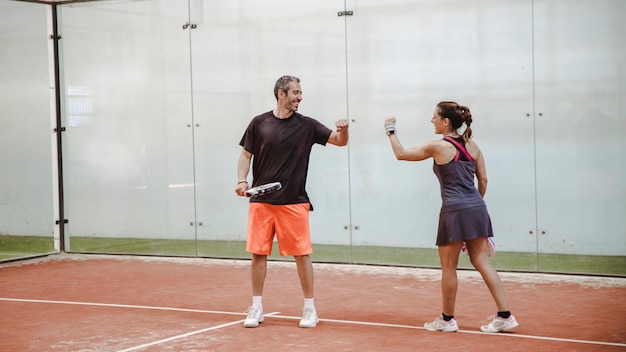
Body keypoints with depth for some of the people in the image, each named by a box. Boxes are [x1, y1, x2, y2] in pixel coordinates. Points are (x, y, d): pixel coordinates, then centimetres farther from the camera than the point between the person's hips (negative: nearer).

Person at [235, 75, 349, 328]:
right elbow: (246, 155, 9)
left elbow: (340, 141, 1)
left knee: (301, 254, 0)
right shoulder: (259, 123, 3)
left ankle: (310, 308, 11)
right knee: (258, 253, 4)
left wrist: (343, 130, -21)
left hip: (293, 202, -1)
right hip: (261, 200, 1)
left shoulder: (306, 125, 2)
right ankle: (256, 308, 16)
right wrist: (242, 180, -7)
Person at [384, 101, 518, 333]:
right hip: (477, 209, 6)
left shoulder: (438, 147, -6)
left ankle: (447, 320, 18)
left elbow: (401, 154, 3)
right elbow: (483, 180, 13)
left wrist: (390, 130, 16)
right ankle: (505, 316, 3)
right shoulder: (472, 145, 10)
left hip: (455, 211, -6)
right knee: (482, 262, 8)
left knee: (448, 268, 7)